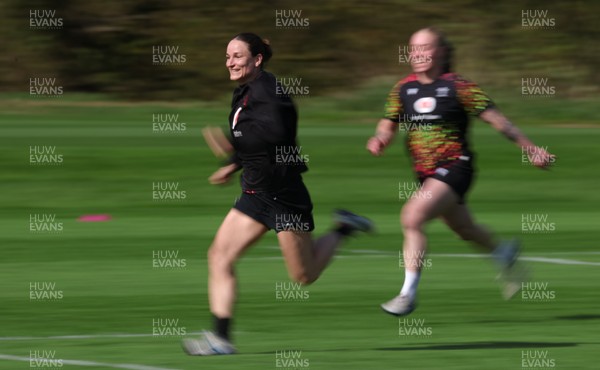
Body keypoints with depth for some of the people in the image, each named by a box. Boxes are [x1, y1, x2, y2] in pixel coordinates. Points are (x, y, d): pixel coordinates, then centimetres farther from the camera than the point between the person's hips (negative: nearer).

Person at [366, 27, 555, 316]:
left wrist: (531, 149, -7)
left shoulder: (457, 87, -11)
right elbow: (388, 126, 11)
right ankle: (504, 253, 54)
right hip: (426, 174, 6)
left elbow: (495, 118, -8)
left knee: (412, 218, -25)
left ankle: (408, 293, -19)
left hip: (454, 169, -6)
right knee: (465, 230, 23)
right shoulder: (403, 89, 5)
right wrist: (379, 140, -14)